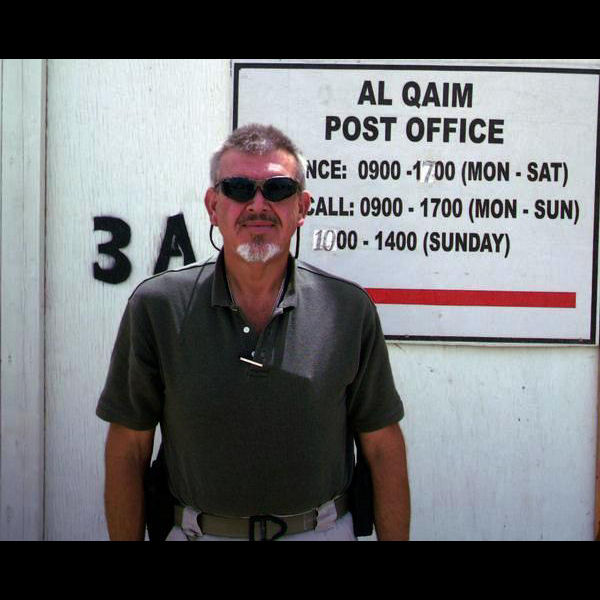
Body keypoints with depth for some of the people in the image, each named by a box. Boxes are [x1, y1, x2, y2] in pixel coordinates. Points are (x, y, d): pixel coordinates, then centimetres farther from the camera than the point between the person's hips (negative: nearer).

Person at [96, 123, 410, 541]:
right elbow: (128, 448, -4)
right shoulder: (157, 307, -9)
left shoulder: (351, 310, -7)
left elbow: (383, 448, -2)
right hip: (198, 531, 0)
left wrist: (394, 538, -4)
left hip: (323, 528, 1)